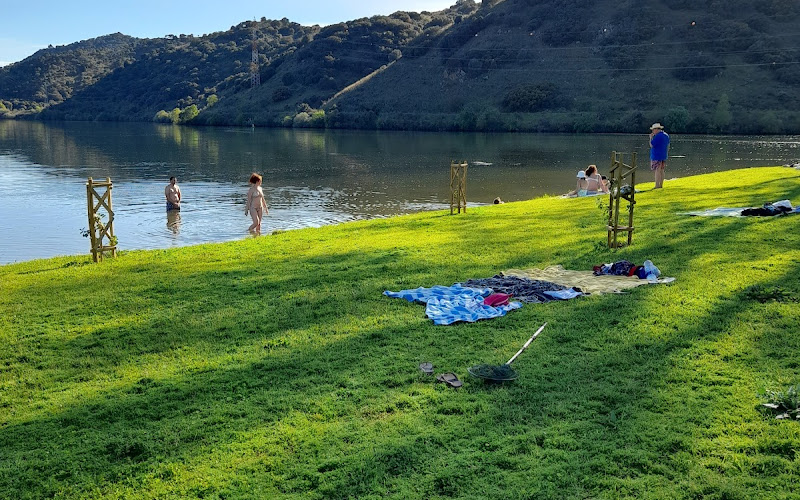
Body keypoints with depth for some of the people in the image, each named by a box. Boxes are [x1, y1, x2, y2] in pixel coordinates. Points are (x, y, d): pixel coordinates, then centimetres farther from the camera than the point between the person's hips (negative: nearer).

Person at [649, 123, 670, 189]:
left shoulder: (657, 136, -16)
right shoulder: (666, 135, 13)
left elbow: (651, 145, -15)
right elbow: (668, 146, 18)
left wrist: (651, 137, -4)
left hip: (656, 156, -9)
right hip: (663, 156, 9)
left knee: (657, 171, -8)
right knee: (661, 171, 11)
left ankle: (657, 186, -10)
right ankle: (661, 185, 14)